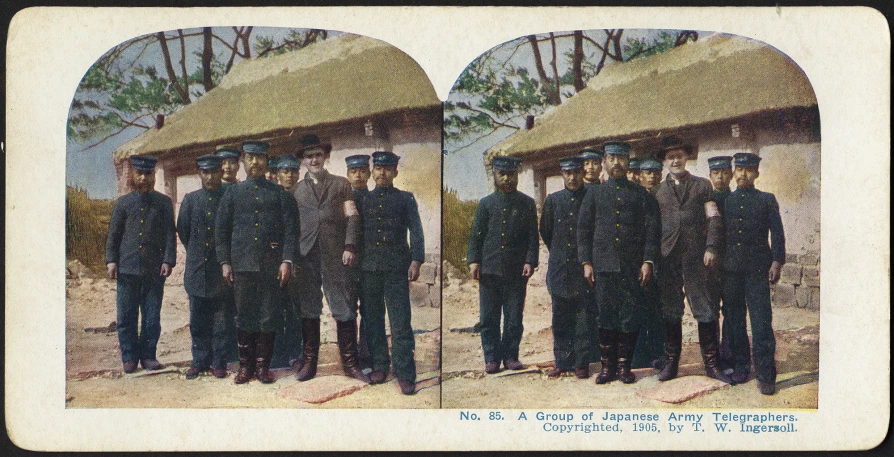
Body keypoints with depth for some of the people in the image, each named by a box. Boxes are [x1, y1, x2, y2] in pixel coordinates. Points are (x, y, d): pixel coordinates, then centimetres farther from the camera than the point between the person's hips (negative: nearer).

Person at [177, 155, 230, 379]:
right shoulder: (190, 200, 8)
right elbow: (183, 231, 13)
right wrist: (195, 252, 13)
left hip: (221, 268, -2)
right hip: (196, 270, 2)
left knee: (220, 320, 3)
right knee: (198, 321, 7)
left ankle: (218, 363, 11)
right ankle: (199, 361, 17)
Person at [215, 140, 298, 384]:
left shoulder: (279, 193, 8)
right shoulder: (232, 193, 11)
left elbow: (290, 228, 3)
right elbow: (221, 229, 10)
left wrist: (287, 261, -6)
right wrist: (224, 262, 2)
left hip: (271, 265, -1)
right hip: (242, 264, 1)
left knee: (268, 318, 3)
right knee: (244, 316, 5)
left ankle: (263, 366, 11)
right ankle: (245, 366, 13)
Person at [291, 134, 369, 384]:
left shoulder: (341, 184, 13)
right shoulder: (296, 190, 17)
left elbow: (352, 217, 7)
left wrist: (350, 246, -6)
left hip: (335, 255, -1)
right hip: (306, 256, 2)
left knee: (345, 309, -4)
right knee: (308, 310, 2)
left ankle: (350, 363, 2)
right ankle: (309, 362, 9)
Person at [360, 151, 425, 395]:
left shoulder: (405, 199, 6)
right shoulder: (363, 200, 13)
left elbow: (416, 231, 1)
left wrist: (416, 260, -11)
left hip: (397, 269, -3)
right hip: (368, 269, 3)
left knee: (401, 323, -6)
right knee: (372, 320, 7)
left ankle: (405, 375, -3)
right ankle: (379, 366, 18)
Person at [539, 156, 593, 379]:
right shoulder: (553, 200, 8)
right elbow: (545, 231, 17)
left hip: (583, 267, -3)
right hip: (559, 268, 3)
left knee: (583, 318, 1)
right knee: (560, 319, 6)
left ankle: (582, 363, 7)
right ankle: (562, 362, 14)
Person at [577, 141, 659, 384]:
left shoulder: (641, 194, 9)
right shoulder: (594, 193, 11)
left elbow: (651, 230, 5)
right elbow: (584, 229, 10)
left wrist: (648, 261, -5)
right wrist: (586, 262, 1)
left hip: (633, 267, -1)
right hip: (603, 264, 1)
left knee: (630, 317, 0)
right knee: (605, 316, 2)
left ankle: (624, 365, 10)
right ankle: (608, 366, 10)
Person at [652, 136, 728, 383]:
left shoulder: (702, 185, 10)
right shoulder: (658, 191, 15)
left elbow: (714, 219, 6)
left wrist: (711, 247, -6)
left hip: (696, 256, -2)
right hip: (667, 257, 2)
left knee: (705, 309, -3)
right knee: (670, 311, 5)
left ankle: (711, 364, 3)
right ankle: (671, 362, 13)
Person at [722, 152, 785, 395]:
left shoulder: (767, 200, 8)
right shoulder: (725, 201, 14)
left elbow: (777, 233, 4)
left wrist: (777, 262, -6)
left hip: (757, 269, -3)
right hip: (730, 269, 3)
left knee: (761, 322, -7)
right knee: (735, 321, 7)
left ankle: (765, 375, -4)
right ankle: (741, 366, 19)